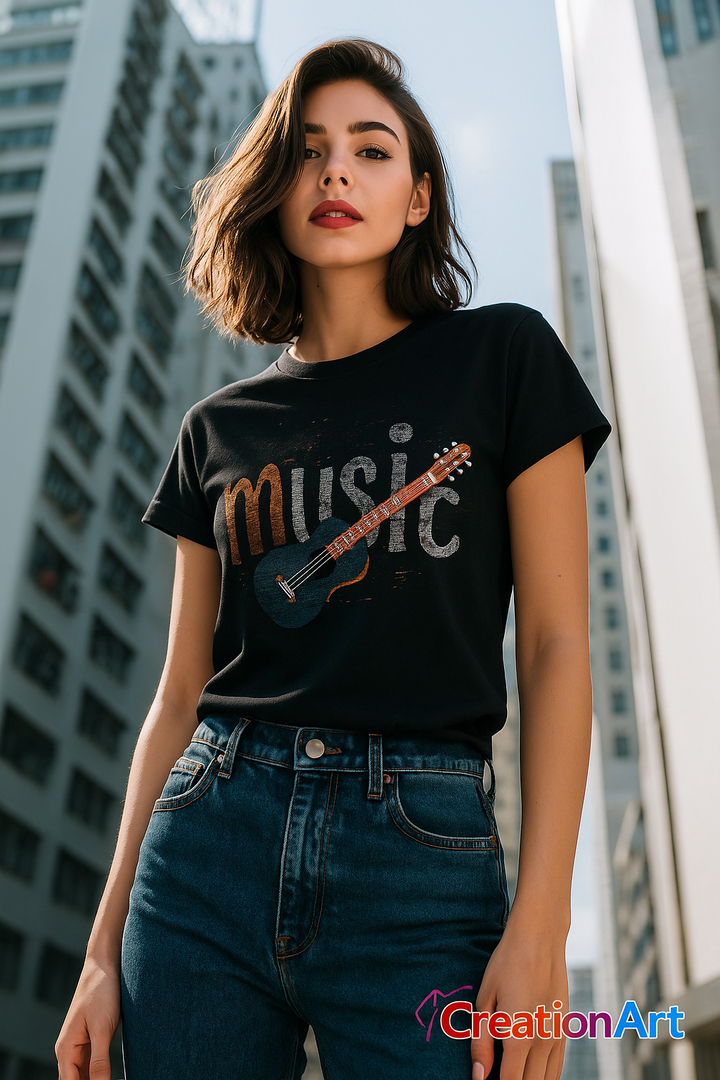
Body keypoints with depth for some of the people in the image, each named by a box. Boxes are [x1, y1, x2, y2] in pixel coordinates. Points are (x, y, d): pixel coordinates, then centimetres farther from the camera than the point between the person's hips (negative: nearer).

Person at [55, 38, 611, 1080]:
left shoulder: (503, 357, 3)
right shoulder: (220, 428, 11)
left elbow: (555, 646, -2)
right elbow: (180, 693, 10)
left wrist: (541, 924, -10)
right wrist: (106, 945, 8)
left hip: (424, 861, -2)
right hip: (209, 844, 3)